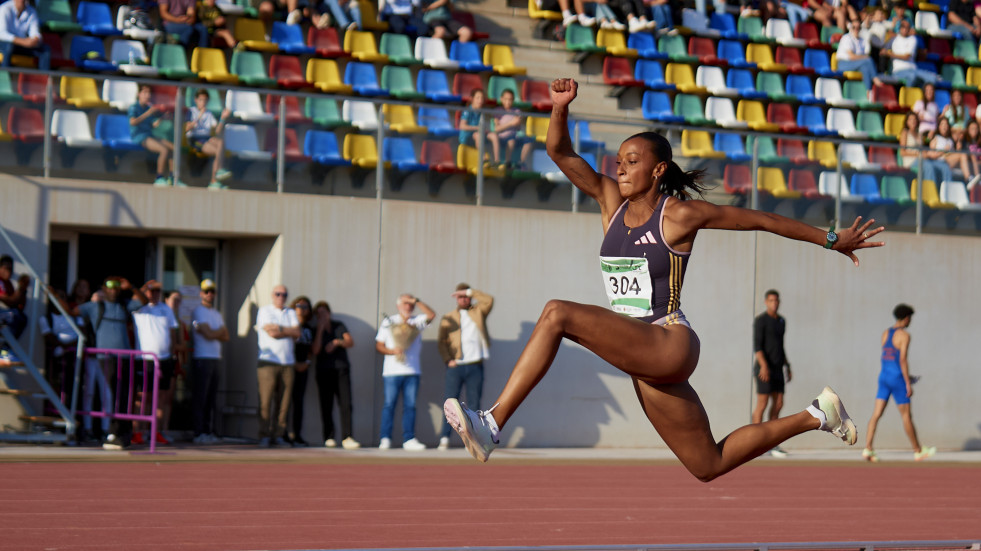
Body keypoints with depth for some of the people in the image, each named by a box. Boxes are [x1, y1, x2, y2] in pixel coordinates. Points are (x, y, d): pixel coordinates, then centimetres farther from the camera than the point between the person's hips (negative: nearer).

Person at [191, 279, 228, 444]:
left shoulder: (217, 314, 22)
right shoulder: (198, 311, -4)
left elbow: (225, 336, 12)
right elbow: (208, 334, -13)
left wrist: (214, 333, -5)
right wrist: (220, 331, 5)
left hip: (216, 358, 8)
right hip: (202, 358, -8)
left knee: (211, 398, 8)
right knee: (200, 398, -8)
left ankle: (208, 432, 11)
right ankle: (199, 433, -9)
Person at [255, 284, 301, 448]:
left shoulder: (291, 313, 19)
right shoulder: (265, 311, 4)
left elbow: (297, 333, 2)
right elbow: (272, 333, -10)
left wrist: (280, 329, -6)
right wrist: (289, 331, 0)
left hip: (287, 362, 4)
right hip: (268, 361, -4)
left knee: (284, 401, 0)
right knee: (266, 400, -10)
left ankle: (278, 435, 4)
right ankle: (264, 436, -7)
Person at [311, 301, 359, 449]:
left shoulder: (339, 326, 13)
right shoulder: (315, 331, 8)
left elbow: (350, 342, 5)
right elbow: (315, 351, -7)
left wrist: (337, 342, -13)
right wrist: (320, 329, -7)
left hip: (342, 370, 0)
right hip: (324, 371, 0)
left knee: (346, 403, -12)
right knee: (326, 406, -4)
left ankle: (347, 438, -17)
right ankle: (329, 438, 2)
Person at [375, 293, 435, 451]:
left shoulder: (417, 322, 13)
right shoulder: (388, 322, 9)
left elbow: (431, 315, -5)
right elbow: (379, 345, 6)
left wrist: (417, 301, -9)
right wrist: (393, 351, -12)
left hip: (412, 371, 2)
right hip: (392, 371, -2)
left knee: (410, 405, 1)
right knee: (389, 404, -4)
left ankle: (409, 439, 4)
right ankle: (385, 439, -1)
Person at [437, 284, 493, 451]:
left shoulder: (478, 312, 14)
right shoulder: (448, 318, 13)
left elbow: (489, 300, -4)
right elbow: (442, 341, 7)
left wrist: (469, 292, -4)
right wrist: (448, 360, -8)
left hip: (475, 367, 1)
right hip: (456, 367, -1)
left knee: (474, 404, 1)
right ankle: (444, 439, -5)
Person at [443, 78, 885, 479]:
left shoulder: (680, 214, -5)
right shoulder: (611, 202, 11)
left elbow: (762, 220, 2)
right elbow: (560, 152, 4)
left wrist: (831, 240, 7)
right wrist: (560, 109, -14)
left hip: (668, 343, -8)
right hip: (639, 356, 8)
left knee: (558, 314, -24)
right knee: (709, 465, 15)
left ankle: (491, 425, -26)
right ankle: (815, 416, 30)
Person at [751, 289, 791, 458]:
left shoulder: (781, 321, 17)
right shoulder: (760, 321, -10)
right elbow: (757, 346, -18)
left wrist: (788, 367, 19)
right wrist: (764, 366, -30)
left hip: (777, 369, 8)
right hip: (764, 368, -8)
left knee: (778, 405, 4)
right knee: (762, 405, -7)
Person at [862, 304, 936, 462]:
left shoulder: (885, 333, 12)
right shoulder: (904, 335, -11)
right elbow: (903, 360, -19)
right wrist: (908, 384, -16)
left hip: (884, 376, 7)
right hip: (897, 379, -7)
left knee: (876, 414, 1)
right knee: (906, 415, 4)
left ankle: (867, 449, -9)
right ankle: (918, 451, 15)